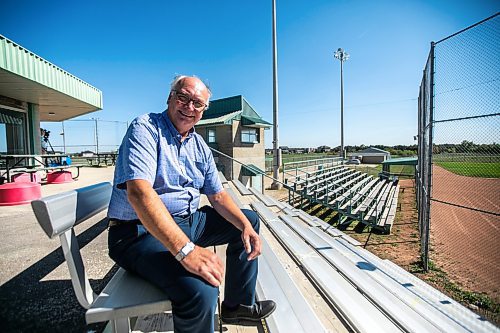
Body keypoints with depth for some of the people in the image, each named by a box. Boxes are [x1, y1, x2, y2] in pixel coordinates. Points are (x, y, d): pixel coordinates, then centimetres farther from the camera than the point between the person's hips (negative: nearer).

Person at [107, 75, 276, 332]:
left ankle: (237, 304, 25)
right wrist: (185, 250, -38)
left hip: (189, 221, 9)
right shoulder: (146, 128, -13)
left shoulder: (200, 146, 10)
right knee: (200, 289, -33)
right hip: (141, 231, -8)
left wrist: (245, 226, -8)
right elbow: (139, 192, -29)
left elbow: (218, 196, 9)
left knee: (249, 221, 15)